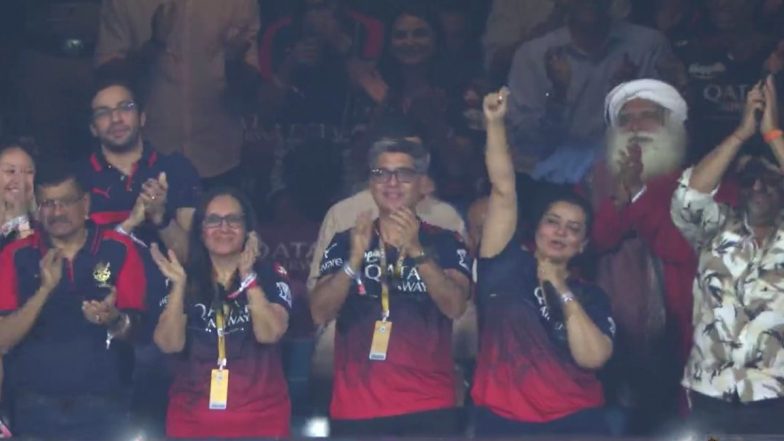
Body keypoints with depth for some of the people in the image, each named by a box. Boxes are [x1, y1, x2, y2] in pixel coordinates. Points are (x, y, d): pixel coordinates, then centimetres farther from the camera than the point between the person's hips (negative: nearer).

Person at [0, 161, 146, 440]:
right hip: (35, 408, 0)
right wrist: (45, 289, -20)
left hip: (104, 407, 0)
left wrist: (114, 320, -24)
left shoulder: (119, 249, -2)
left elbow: (134, 330, -2)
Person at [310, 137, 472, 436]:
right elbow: (320, 314, -4)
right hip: (357, 409, 1)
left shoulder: (445, 243, 4)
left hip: (428, 407, -1)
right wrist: (355, 260, -19)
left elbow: (454, 306, -12)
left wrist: (415, 251, -25)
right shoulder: (345, 242, 8)